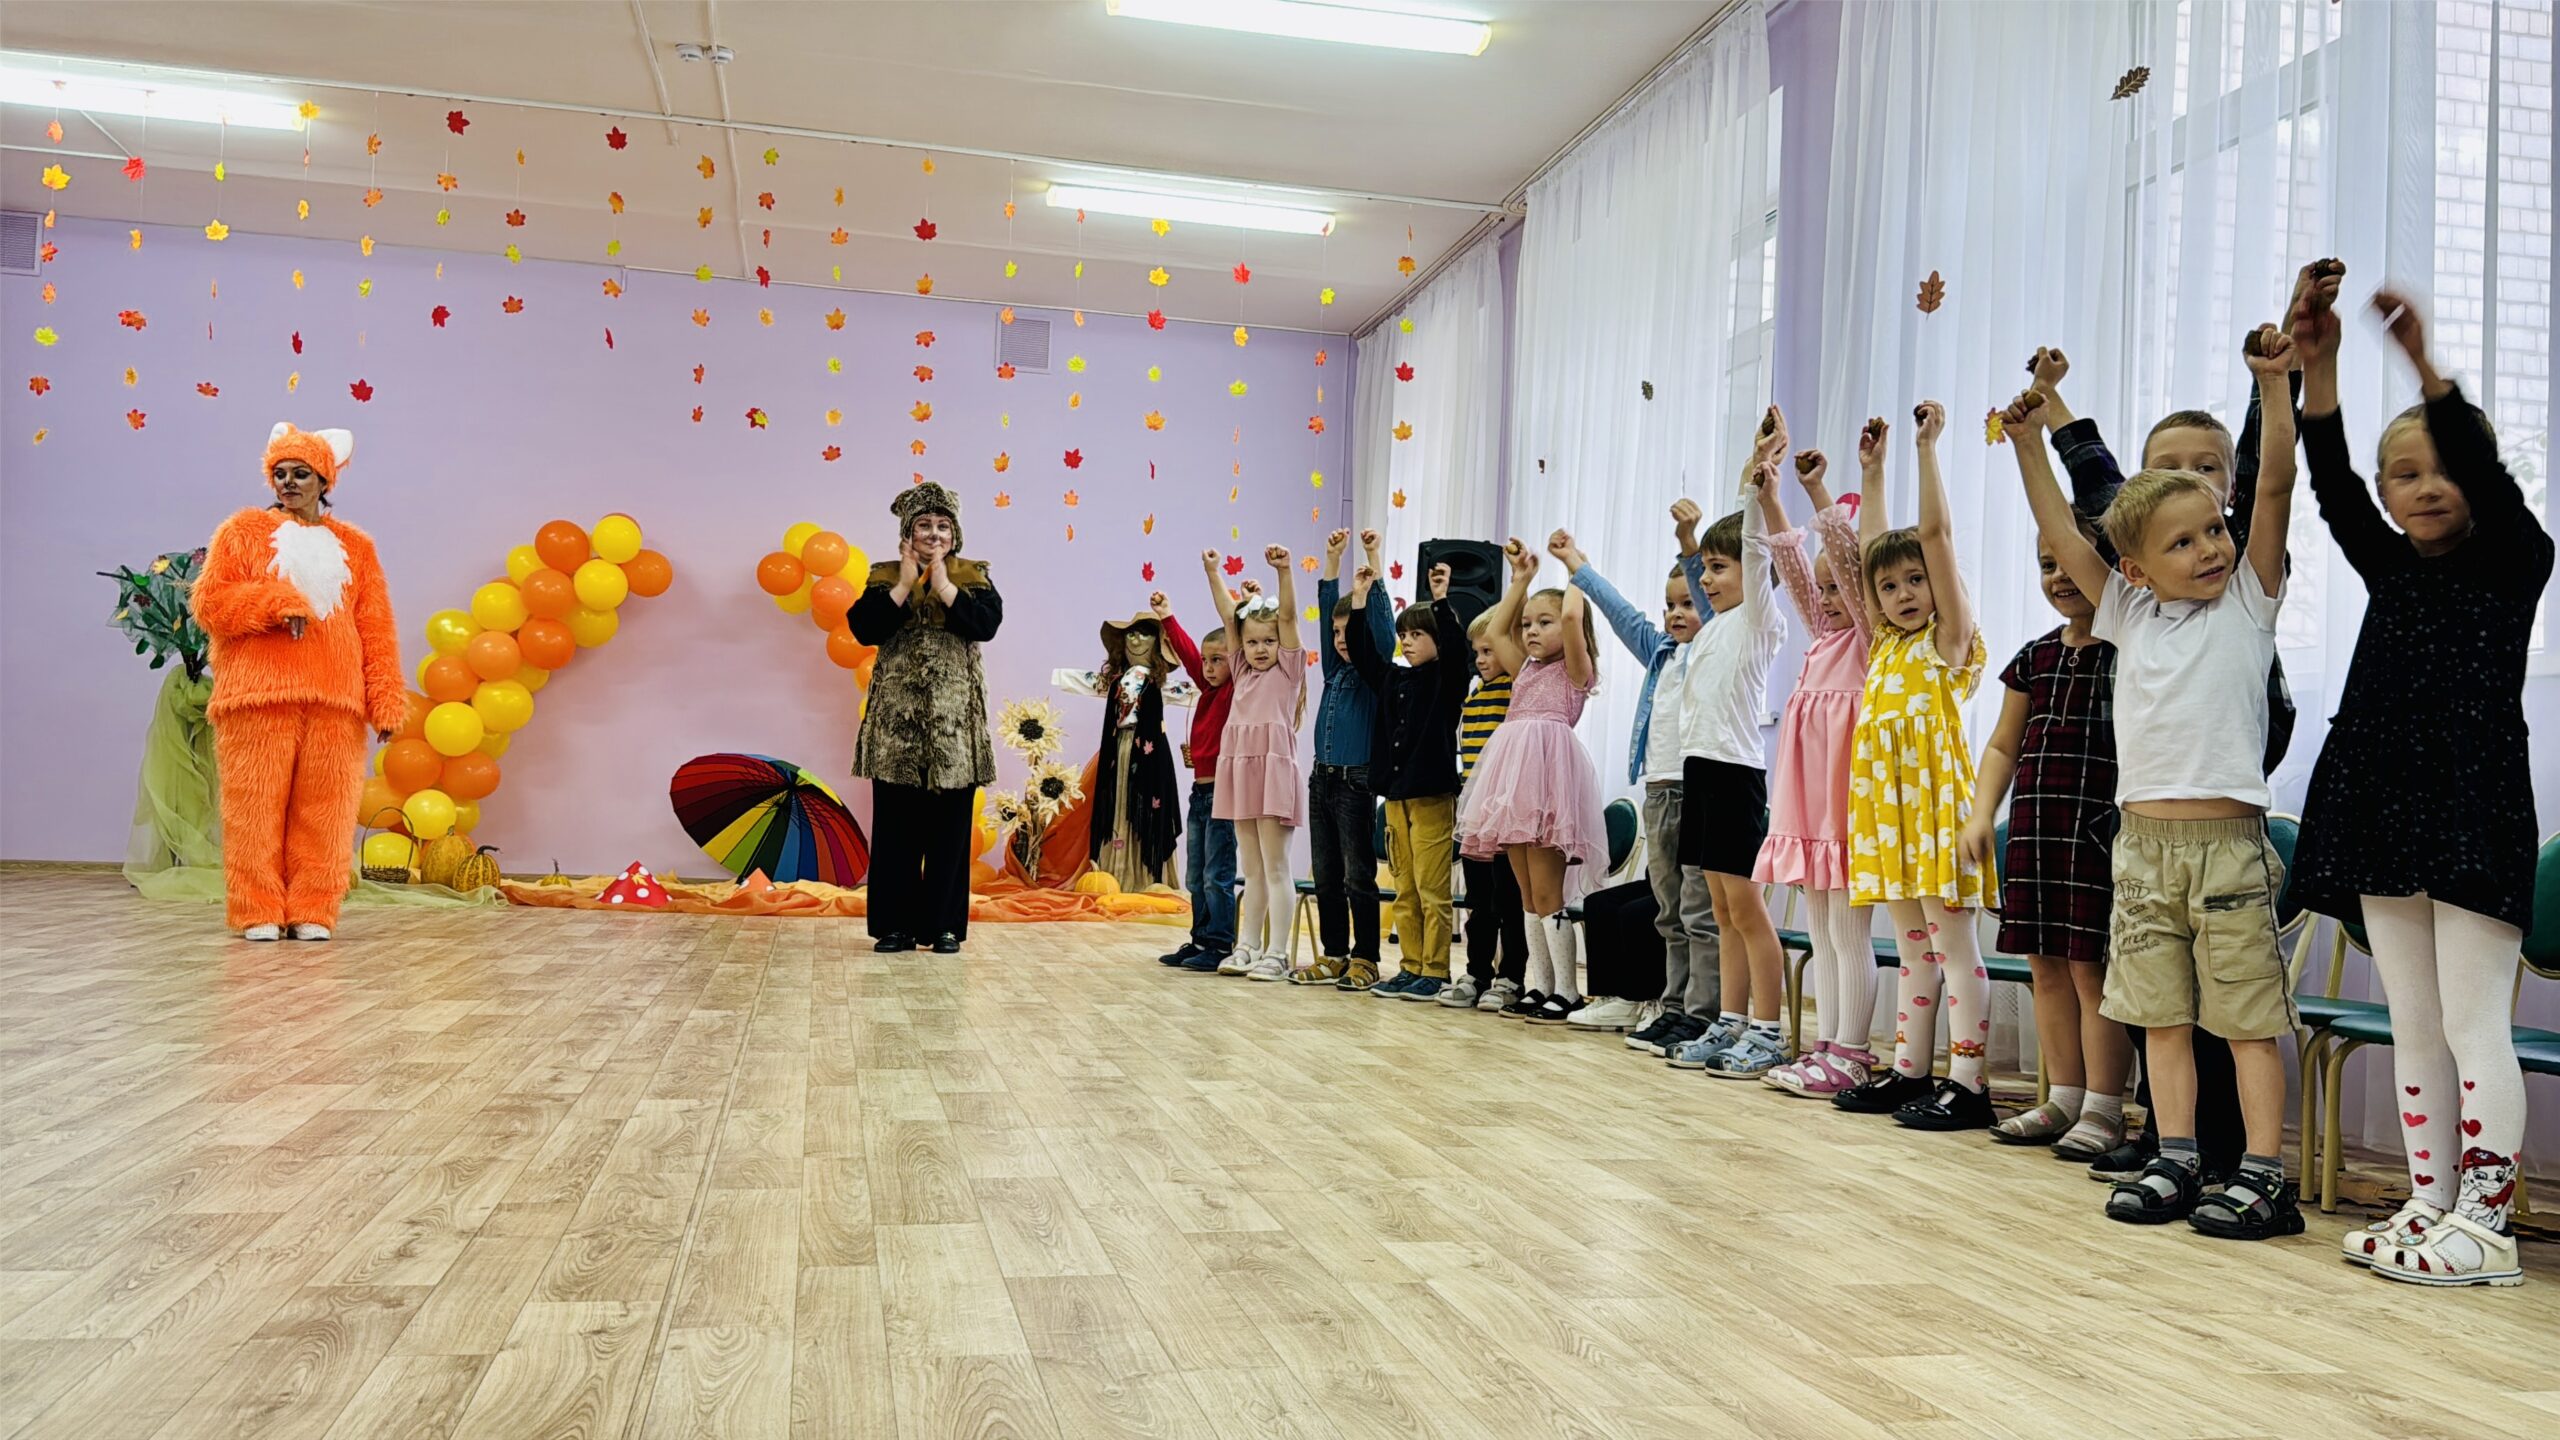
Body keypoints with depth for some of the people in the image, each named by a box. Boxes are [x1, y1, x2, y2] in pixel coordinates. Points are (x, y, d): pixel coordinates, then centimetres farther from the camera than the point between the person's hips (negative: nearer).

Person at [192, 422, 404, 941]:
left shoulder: (354, 546, 16)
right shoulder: (243, 531, 11)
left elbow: (376, 630, 9)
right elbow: (208, 602, 1)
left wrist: (386, 701, 1)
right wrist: (278, 603, -13)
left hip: (335, 702, 2)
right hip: (258, 694, -1)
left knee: (324, 808, 0)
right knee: (256, 804, -2)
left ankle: (312, 912, 7)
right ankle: (257, 912, 5)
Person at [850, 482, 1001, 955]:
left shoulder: (973, 577, 8)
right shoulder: (885, 578, 8)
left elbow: (987, 623, -11)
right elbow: (864, 629, -7)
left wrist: (943, 585, -11)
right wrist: (905, 585, -9)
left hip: (954, 723, 0)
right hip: (897, 721, 1)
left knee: (949, 827, 2)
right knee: (895, 827, 2)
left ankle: (944, 926, 10)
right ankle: (895, 925, 10)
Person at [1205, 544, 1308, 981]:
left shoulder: (1288, 667, 2)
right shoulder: (1244, 673, 16)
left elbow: (1288, 615, -10)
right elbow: (1228, 616, 13)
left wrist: (1284, 570, -20)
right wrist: (1213, 573, 8)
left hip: (1274, 771, -6)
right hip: (1240, 772, 6)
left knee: (1275, 868, -4)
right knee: (1251, 870, 12)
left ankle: (1277, 954, -3)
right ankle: (1247, 947, 16)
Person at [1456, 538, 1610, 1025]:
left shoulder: (1576, 670, 1)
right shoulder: (1527, 671, 21)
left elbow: (1572, 617, -15)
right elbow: (1494, 631, 30)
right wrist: (1520, 580, 27)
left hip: (1548, 772, -8)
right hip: (1514, 776, 8)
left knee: (1547, 892, -9)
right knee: (1528, 893, 8)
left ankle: (1566, 991, -5)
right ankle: (1540, 986, 11)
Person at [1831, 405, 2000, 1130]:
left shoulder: (1949, 639, -3)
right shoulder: (1887, 644, 14)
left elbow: (1934, 533, -11)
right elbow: (1872, 542, 19)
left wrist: (1928, 447, -10)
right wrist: (1872, 465, 20)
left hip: (1936, 799, -7)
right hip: (1886, 803, 7)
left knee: (1951, 939, -5)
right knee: (1910, 942, 11)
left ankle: (1967, 1083, -3)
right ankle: (1908, 1071, 17)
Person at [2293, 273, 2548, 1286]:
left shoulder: (2514, 565, 2)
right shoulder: (2390, 572, 13)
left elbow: (2489, 476, -16)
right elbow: (2332, 488, -1)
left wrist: (2425, 366, -28)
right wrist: (2317, 368, -14)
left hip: (2476, 808, -5)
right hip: (2385, 810, 5)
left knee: (2473, 1024, -5)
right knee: (2413, 1028, 9)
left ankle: (2483, 1225, -1)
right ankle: (2429, 1207, 16)